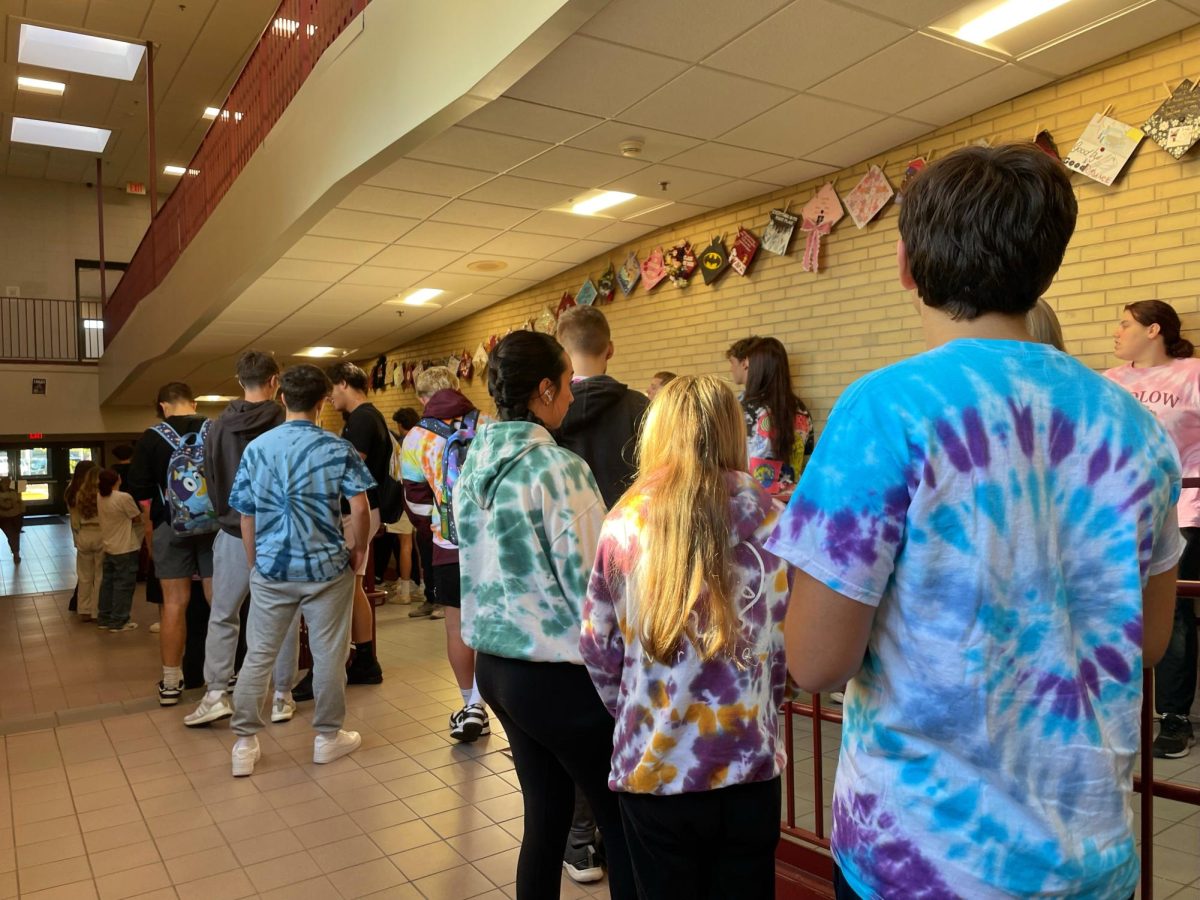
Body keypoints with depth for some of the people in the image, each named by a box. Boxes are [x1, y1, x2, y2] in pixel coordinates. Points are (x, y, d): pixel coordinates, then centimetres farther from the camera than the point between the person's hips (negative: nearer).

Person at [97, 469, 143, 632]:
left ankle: (104, 618, 23)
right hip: (125, 549, -7)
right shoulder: (124, 497, -21)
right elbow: (138, 518, -10)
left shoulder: (100, 497, 1)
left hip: (108, 547, 7)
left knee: (108, 582, 16)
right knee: (123, 585, 1)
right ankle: (118, 622, 5)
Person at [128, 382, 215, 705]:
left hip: (171, 527, 0)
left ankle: (171, 682, 14)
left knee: (175, 603, 6)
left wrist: (150, 537, 13)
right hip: (215, 524, 1)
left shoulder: (151, 439, 0)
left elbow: (142, 495, 2)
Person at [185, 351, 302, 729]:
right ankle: (282, 697, 15)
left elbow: (210, 479, 7)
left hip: (235, 534, 2)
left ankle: (216, 693, 9)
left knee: (222, 616, 14)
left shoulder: (219, 426, -2)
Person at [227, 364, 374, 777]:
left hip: (271, 569, 2)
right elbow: (360, 508, -12)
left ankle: (245, 744, 17)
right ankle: (328, 737, 22)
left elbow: (247, 516, 5)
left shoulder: (256, 448, 1)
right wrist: (359, 550, 4)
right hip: (326, 567, -2)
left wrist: (255, 564, 16)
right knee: (328, 655, 10)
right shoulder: (338, 448, -6)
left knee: (258, 656, 12)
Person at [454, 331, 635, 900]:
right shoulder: (558, 467, -19)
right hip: (557, 675, -8)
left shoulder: (474, 463, 4)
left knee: (544, 813, 19)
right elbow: (592, 584, -18)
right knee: (624, 824, 7)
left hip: (494, 663, 8)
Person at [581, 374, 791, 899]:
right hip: (749, 764, 1)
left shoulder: (624, 522, -7)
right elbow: (787, 642, -2)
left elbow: (597, 649, -1)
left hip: (652, 766, 0)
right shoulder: (769, 519, -7)